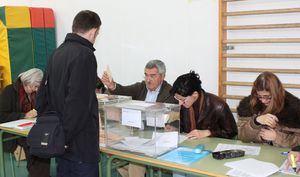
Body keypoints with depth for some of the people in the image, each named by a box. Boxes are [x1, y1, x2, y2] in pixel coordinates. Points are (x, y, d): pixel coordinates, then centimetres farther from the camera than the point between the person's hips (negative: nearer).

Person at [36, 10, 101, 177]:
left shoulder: (58, 52, 9)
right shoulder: (85, 55, -16)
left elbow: (45, 92, 12)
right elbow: (78, 102, -24)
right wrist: (66, 136, -17)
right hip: (80, 142, -8)